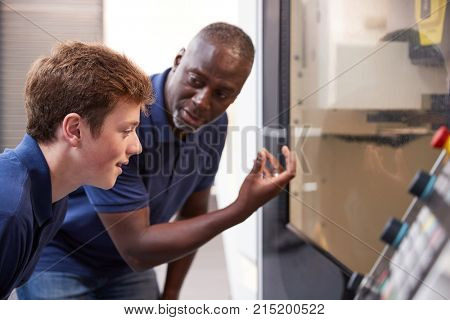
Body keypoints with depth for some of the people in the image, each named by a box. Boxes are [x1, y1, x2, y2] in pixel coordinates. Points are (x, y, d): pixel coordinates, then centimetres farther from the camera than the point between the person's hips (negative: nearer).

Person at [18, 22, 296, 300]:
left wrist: (171, 294, 6)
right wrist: (242, 209, -33)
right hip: (57, 259, -6)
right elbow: (136, 249, -30)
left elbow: (192, 216, 4)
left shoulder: (215, 124, -11)